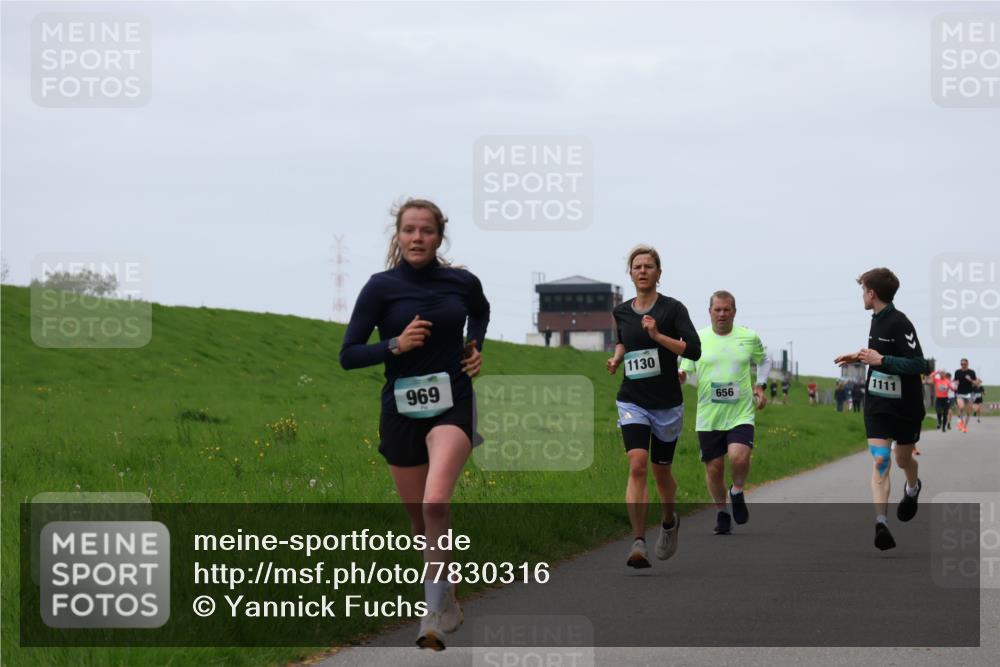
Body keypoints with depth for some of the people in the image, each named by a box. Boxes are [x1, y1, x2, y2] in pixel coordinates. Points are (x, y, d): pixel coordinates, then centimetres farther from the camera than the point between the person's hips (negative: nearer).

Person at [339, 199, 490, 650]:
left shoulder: (462, 282, -1)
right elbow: (348, 355, -5)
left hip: (452, 405, -1)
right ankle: (448, 606, 32)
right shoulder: (381, 287, -6)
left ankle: (434, 615, -19)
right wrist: (396, 345, -19)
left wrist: (476, 345, 6)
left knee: (435, 505, -25)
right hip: (401, 410, 1)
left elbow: (481, 310, 24)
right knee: (420, 522, 10)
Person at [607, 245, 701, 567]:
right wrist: (617, 358, 6)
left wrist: (657, 335, -23)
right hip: (633, 401, 1)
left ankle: (669, 521, 43)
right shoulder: (621, 311, 5)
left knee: (661, 471, 12)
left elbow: (694, 350, -15)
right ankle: (638, 543, -22)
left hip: (667, 404, -1)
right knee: (637, 466, -18)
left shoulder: (672, 308, -7)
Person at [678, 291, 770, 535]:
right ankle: (721, 512, 25)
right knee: (714, 467, 3)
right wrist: (679, 376, -14)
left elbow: (764, 361, 22)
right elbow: (684, 372, 9)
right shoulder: (697, 340, 3)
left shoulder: (749, 337, 4)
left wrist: (760, 385, 7)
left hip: (741, 414, -1)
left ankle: (737, 491, 10)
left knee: (739, 458, -22)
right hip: (708, 417, 1)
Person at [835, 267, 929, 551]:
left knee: (902, 459, 14)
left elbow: (918, 364, -24)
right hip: (878, 404, 5)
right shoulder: (877, 320, 7)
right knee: (880, 460, -10)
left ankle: (912, 489, 49)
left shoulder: (899, 323, -19)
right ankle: (881, 523, -19)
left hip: (906, 405, -5)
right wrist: (861, 357, 12)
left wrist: (881, 360, -27)